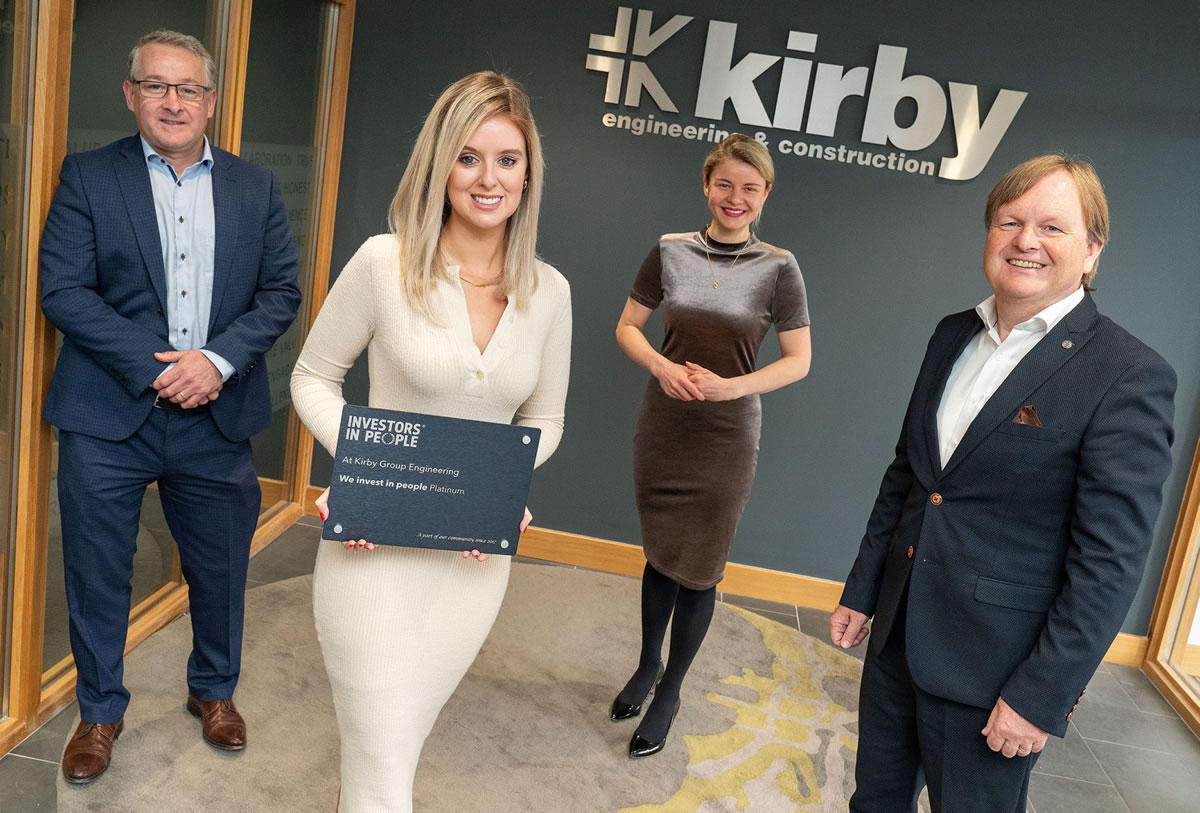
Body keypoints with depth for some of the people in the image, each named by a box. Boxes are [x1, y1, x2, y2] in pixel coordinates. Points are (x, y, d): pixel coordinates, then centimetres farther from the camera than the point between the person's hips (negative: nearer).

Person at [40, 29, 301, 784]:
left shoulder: (257, 187, 7)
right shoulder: (88, 177, 1)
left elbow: (282, 291, 2)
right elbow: (63, 289, -6)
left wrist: (217, 360, -13)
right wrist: (155, 369, -15)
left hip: (218, 414, 2)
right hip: (108, 416, -1)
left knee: (220, 567, 13)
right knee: (98, 572, 9)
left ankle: (214, 691, 38)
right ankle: (101, 710, 32)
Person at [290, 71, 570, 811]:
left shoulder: (550, 292, -1)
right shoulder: (385, 262, -11)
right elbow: (313, 377, 0)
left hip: (475, 552, 4)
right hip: (376, 539, -4)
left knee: (408, 729, 24)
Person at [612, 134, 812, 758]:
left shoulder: (777, 267, -6)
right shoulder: (670, 251, -1)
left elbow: (798, 360, -3)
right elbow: (627, 327, 6)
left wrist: (731, 385, -18)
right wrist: (661, 366, -14)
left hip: (727, 437, -2)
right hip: (661, 426, 2)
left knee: (699, 570, 7)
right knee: (658, 555, 16)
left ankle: (669, 694, 27)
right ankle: (647, 666, 40)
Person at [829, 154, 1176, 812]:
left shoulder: (1129, 376, -15)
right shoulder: (953, 336, 5)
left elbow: (1110, 560, -16)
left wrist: (1042, 695, -16)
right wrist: (861, 592, 12)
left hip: (994, 661, -6)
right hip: (899, 633, 6)